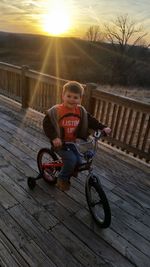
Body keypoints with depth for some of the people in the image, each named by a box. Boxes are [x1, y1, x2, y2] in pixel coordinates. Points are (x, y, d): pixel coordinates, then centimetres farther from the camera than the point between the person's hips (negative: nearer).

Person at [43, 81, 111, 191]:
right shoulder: (56, 111, -16)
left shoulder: (81, 111, -2)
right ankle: (62, 179, 3)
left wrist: (103, 128, -11)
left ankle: (70, 173, 32)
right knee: (71, 159, -23)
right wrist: (54, 137, -31)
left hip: (73, 142, 5)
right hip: (60, 143, -5)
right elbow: (47, 124, -17)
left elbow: (91, 121, 3)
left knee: (79, 161, 0)